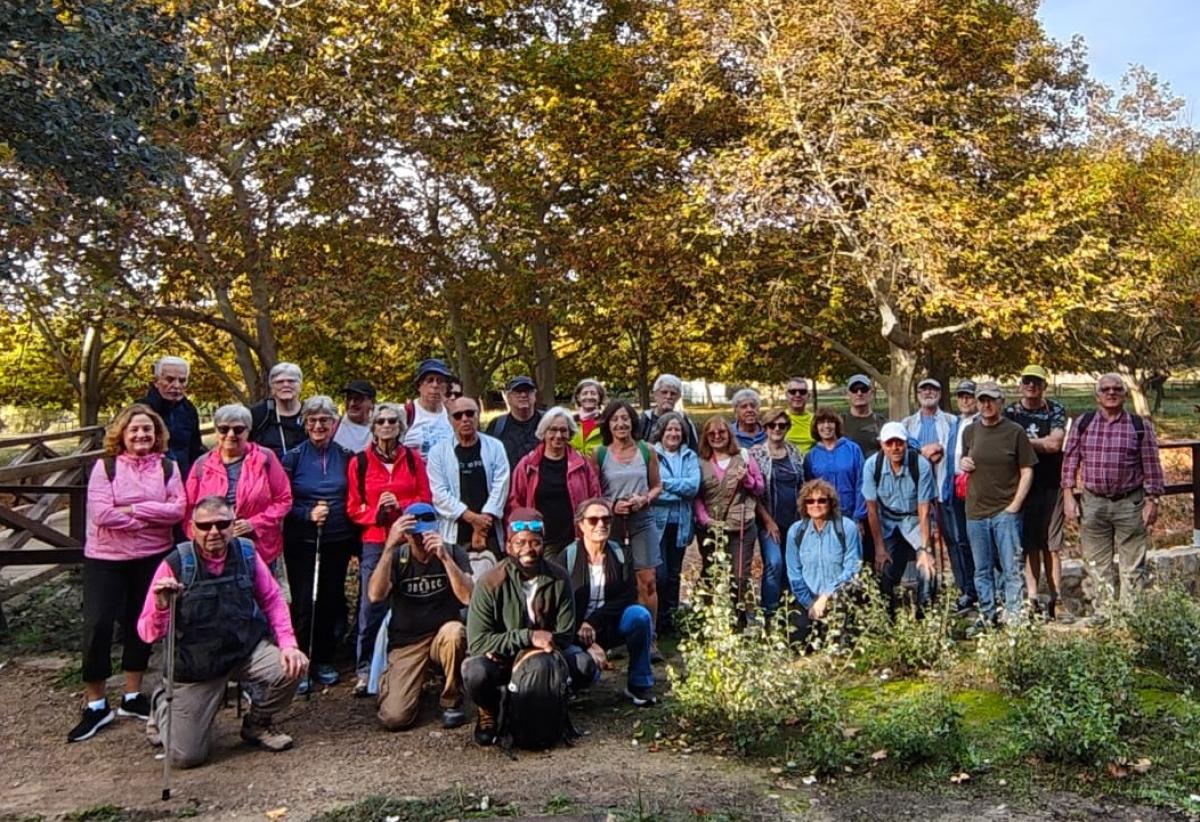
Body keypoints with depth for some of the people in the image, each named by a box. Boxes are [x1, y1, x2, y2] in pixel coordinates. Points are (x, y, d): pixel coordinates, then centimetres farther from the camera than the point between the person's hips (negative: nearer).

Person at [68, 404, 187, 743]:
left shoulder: (168, 467, 1)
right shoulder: (104, 466, -4)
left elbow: (178, 509, -11)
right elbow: (101, 514, -16)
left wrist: (132, 509, -17)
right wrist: (155, 517, -14)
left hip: (153, 558, 2)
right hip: (105, 559, -2)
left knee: (141, 624, 11)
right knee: (97, 625, -5)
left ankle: (132, 697, 25)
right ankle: (95, 705, 8)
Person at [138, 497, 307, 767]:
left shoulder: (247, 553, -7)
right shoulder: (175, 565, -15)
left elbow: (272, 600, 5)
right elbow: (148, 633, -12)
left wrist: (288, 644, -7)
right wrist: (161, 606, -33)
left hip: (247, 649, 2)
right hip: (196, 665, -2)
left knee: (290, 670, -26)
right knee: (186, 756, -3)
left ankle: (257, 724, 8)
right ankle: (163, 706, 33)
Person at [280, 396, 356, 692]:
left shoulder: (346, 457, 4)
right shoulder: (293, 457, -2)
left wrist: (354, 535, 1)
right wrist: (308, 514, -16)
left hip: (337, 541, 2)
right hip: (302, 542, -2)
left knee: (331, 601, 8)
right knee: (303, 603, -3)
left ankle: (324, 661, 23)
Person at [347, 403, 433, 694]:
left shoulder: (413, 458, 8)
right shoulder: (359, 462, 4)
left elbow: (426, 498, 7)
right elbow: (353, 507, 5)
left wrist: (400, 505, -10)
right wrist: (376, 511, -13)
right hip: (374, 542, -1)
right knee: (370, 606, -2)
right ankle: (365, 670, 8)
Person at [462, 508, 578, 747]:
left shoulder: (558, 579, -10)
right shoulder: (490, 583, -18)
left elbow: (565, 635, -9)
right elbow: (477, 642, -21)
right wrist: (528, 637, -29)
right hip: (500, 660, -2)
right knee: (475, 672, -36)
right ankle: (489, 712, 3)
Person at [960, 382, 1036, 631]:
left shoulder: (1015, 432, -3)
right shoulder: (970, 432, 9)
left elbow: (1027, 471, -2)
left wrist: (1015, 505, -10)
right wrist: (962, 463, -2)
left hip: (1006, 512, -4)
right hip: (976, 512, 4)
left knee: (1012, 569, -2)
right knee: (982, 571, 12)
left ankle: (1014, 617, 6)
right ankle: (987, 616, 22)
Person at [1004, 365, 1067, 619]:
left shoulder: (1056, 410, 4)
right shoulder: (1009, 412, 8)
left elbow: (1056, 443, -10)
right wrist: (1041, 444, -8)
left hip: (1050, 486, -1)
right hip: (1020, 486, 1)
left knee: (1051, 546, 0)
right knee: (1029, 546, 5)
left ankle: (1055, 600, 5)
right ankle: (1032, 599, 10)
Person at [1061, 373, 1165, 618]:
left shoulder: (1140, 426, -1)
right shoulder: (1082, 423, 3)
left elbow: (1151, 467, 2)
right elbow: (1070, 460, 5)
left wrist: (1152, 500, -2)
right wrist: (1068, 495, 0)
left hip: (1130, 503, -1)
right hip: (1092, 503, 2)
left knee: (1133, 566, 5)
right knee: (1097, 565, 10)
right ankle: (1102, 614, 21)